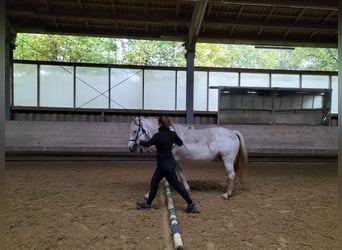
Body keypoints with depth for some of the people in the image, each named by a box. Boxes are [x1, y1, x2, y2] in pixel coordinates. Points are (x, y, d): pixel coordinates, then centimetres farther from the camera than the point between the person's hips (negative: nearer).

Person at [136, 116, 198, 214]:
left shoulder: (158, 135, -20)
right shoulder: (172, 134, -1)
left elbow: (147, 144, -5)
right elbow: (180, 143, 14)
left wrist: (140, 142, 15)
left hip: (166, 164, -9)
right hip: (169, 162, 9)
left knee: (176, 184, 1)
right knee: (154, 182, 17)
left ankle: (191, 204, 10)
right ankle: (147, 204, 28)